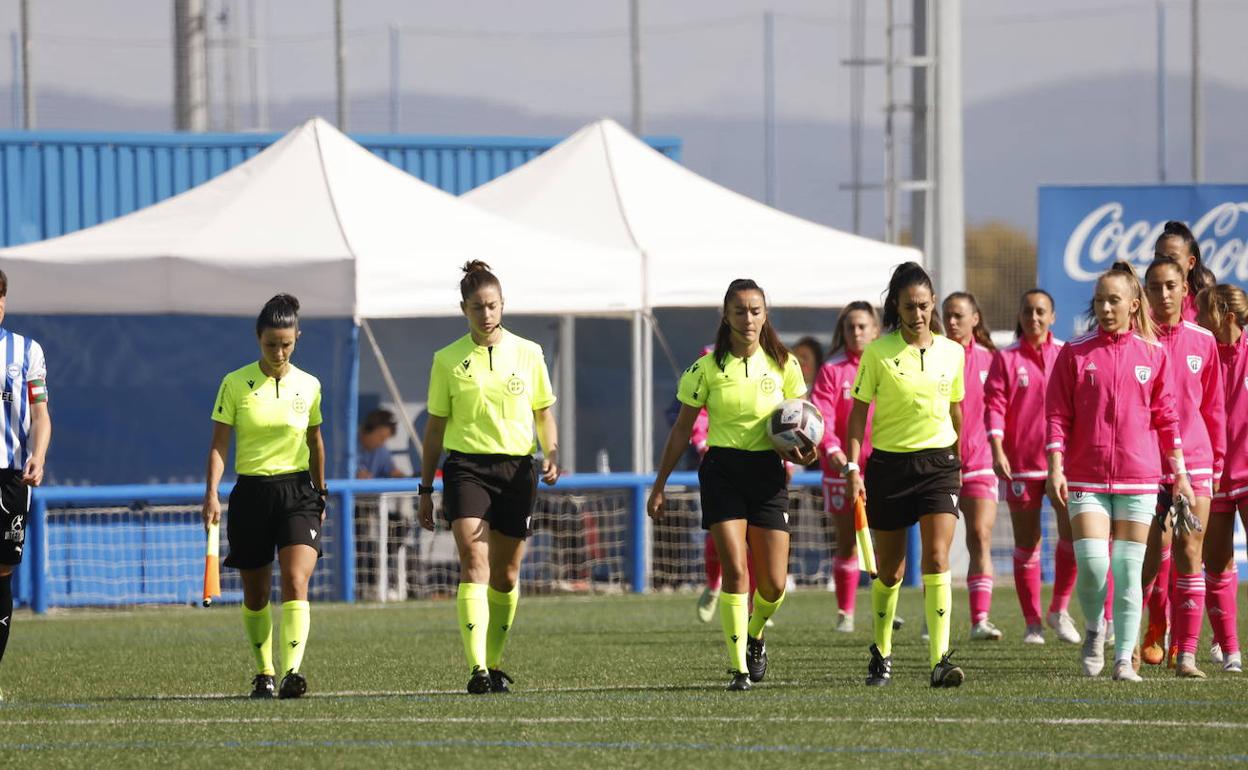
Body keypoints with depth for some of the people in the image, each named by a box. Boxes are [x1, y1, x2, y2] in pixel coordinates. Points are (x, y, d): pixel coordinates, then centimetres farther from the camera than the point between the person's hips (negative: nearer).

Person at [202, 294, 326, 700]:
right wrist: (212, 492, -15)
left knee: (296, 582, -17)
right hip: (251, 493, 0)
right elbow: (219, 443, -4)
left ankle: (292, 671, -27)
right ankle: (263, 674, 23)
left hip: (298, 491, 0)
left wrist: (320, 492, 21)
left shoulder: (309, 386, 5)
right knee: (255, 594, 8)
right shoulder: (235, 384, -2)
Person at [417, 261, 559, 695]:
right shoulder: (448, 361, 4)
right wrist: (426, 489, 8)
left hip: (517, 468, 2)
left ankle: (494, 665, 24)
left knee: (506, 574, 7)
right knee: (474, 564, -18)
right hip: (466, 466, -2)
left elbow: (544, 415, 13)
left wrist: (551, 455, -6)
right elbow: (435, 427, 9)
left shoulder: (528, 354, 6)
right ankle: (477, 670, -26)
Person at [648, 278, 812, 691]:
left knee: (774, 584, 0)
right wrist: (659, 485, 5)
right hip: (722, 470, -2)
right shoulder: (708, 368, -2)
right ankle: (739, 668, -8)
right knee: (735, 571, -15)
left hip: (767, 471, 2)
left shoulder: (783, 365, 3)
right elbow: (682, 429, 5)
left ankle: (754, 637, 32)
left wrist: (801, 449, -11)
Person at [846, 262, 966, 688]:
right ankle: (881, 652, 30)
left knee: (937, 559, -15)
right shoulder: (877, 353, -4)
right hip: (889, 464, -1)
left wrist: (957, 460, 23)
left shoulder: (951, 352, 4)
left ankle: (940, 660, -20)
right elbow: (859, 411, -2)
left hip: (938, 463, 1)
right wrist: (852, 466, -10)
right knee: (889, 570, 8)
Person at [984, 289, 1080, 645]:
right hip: (1021, 462, 0)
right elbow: (994, 405, -2)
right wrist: (997, 451, -14)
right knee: (1026, 542, 5)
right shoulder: (1007, 359, 3)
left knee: (1074, 530, -15)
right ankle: (1032, 622, 12)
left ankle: (1059, 609, 2)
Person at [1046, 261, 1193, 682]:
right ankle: (1094, 631, 15)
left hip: (1138, 479, 1)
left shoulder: (1153, 354, 6)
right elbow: (1058, 414, 2)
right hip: (1086, 478, -1)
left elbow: (1165, 416, 10)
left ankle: (1124, 659, 6)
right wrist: (1055, 467, -7)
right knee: (1091, 564, -13)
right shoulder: (1075, 354, 3)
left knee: (1129, 570, 0)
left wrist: (1179, 472, 8)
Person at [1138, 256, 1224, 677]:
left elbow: (1214, 406, 12)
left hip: (1194, 462, 1)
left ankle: (1186, 653, -3)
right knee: (1150, 558, 0)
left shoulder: (1202, 341, 6)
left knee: (1189, 555, -4)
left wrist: (1217, 460, 11)